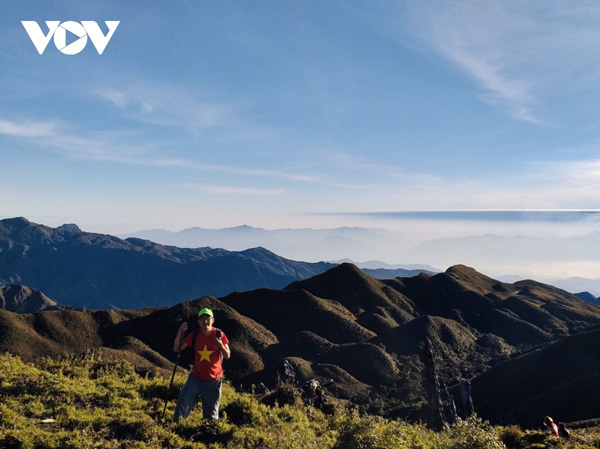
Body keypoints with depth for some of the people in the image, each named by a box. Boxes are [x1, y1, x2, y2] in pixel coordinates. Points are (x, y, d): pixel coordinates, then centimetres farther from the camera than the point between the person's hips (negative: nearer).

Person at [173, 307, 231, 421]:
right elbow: (176, 349, -9)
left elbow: (227, 356, -6)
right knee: (183, 402, -11)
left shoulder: (219, 335, -10)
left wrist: (221, 346, -27)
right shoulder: (194, 335, -6)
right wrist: (180, 332, -23)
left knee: (212, 412, 10)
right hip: (196, 378, 1)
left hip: (214, 380, -1)